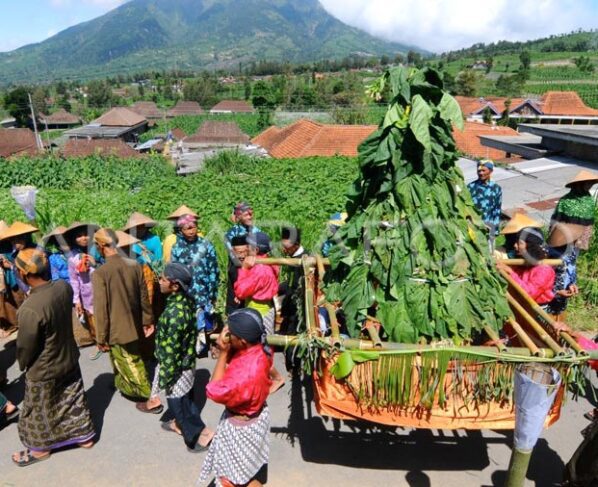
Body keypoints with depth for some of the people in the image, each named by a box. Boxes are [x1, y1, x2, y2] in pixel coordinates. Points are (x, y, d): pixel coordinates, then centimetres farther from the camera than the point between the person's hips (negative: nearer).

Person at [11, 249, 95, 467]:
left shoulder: (30, 309, -35)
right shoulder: (64, 287, -16)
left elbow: (26, 347, -19)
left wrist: (22, 364, 0)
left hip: (43, 371, -6)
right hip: (69, 359, 6)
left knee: (39, 411, 20)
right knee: (74, 401, 24)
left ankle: (40, 448, 43)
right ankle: (85, 436, 43)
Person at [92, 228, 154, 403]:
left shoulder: (99, 273, -22)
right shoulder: (134, 265, -6)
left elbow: (101, 309, -18)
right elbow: (144, 297, 3)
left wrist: (101, 338, -8)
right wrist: (147, 320, 15)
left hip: (117, 329, -6)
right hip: (134, 326, 6)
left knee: (132, 366, 9)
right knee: (122, 360, 28)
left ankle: (151, 399, 18)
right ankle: (122, 385, 49)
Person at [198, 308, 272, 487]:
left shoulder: (247, 374, -41)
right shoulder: (258, 349, -18)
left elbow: (214, 392, -25)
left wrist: (223, 352, -26)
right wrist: (226, 349, -23)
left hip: (242, 425, -7)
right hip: (255, 415, 8)